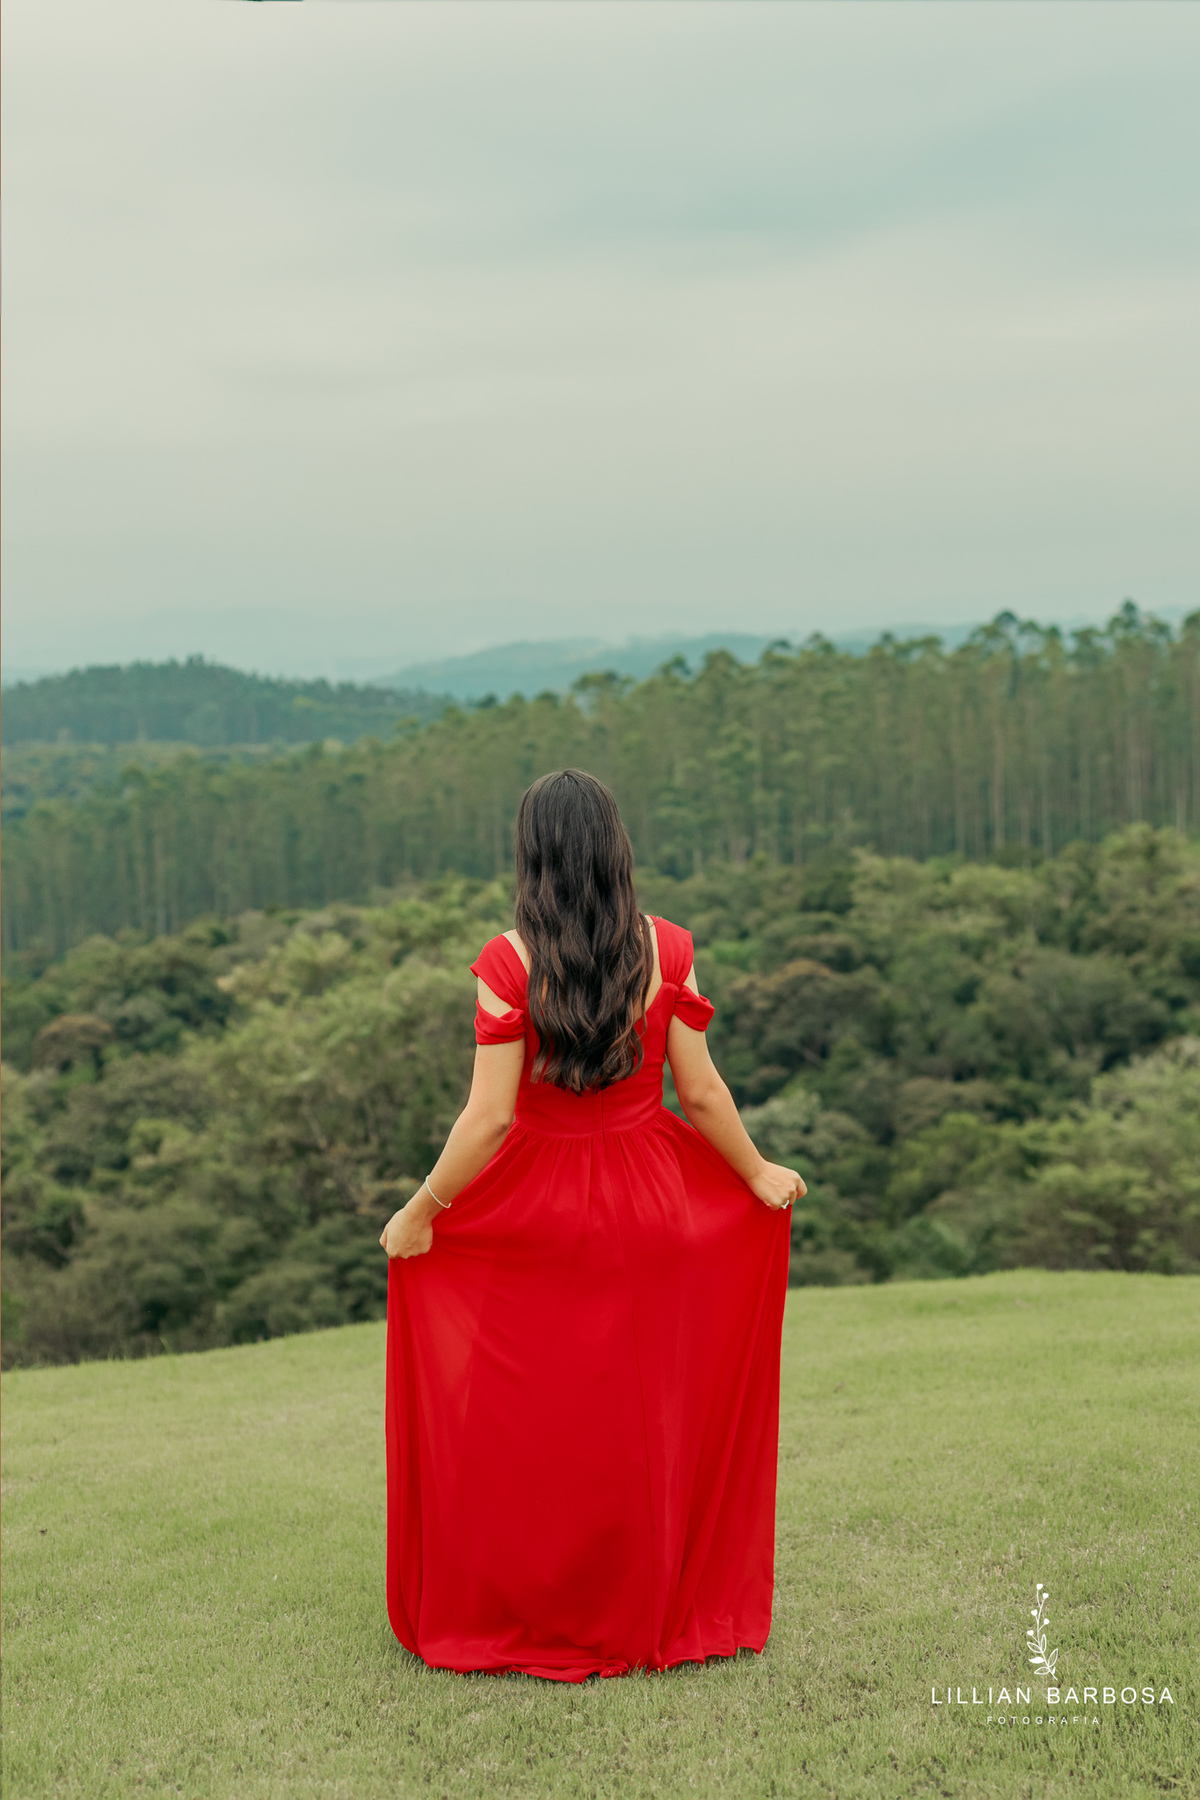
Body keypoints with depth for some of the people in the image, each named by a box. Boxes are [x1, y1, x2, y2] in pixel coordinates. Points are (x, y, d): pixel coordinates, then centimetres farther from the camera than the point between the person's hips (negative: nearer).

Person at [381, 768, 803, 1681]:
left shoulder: (511, 962, -16)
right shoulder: (665, 950, -8)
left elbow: (489, 1117, -17)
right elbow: (702, 1093, -5)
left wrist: (422, 1211, -5)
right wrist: (759, 1175, 11)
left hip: (537, 1208, -2)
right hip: (649, 1204, 3)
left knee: (528, 1419, 13)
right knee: (645, 1414, 16)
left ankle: (524, 1619, 25)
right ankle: (646, 1617, 29)